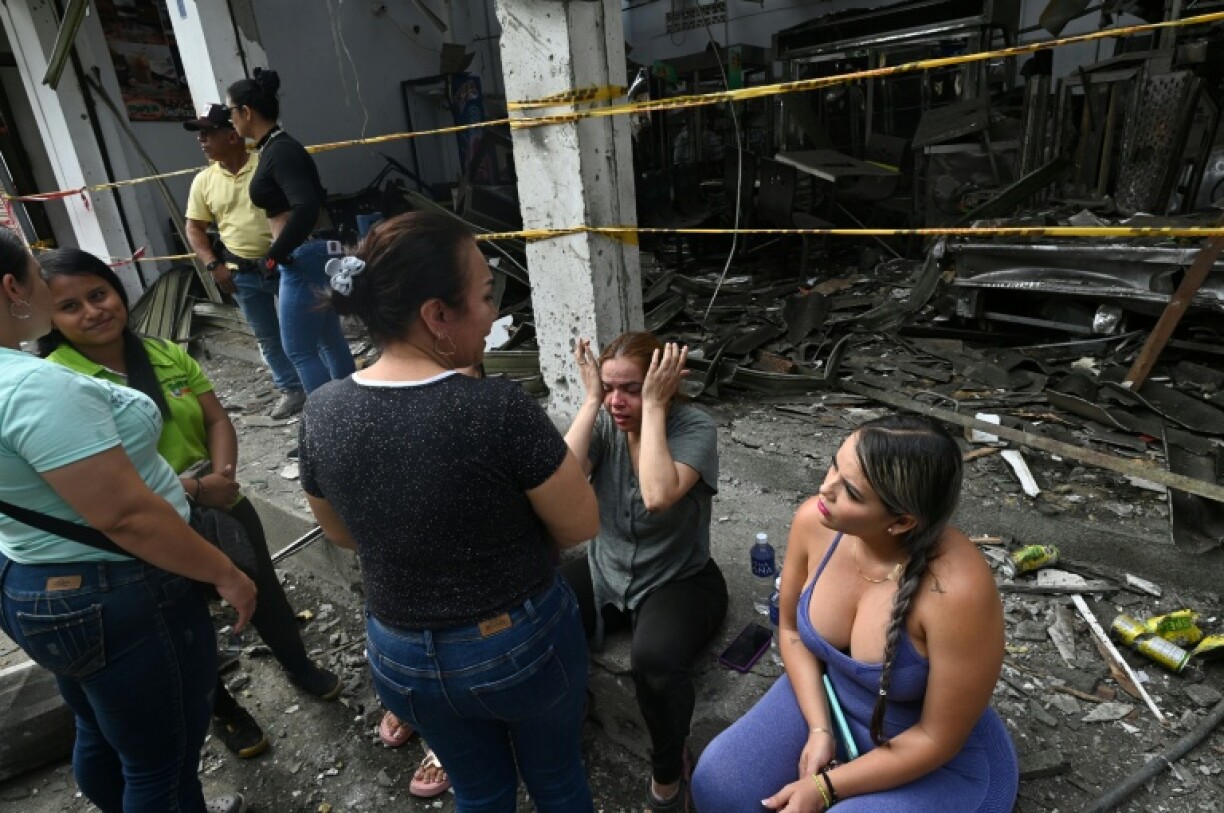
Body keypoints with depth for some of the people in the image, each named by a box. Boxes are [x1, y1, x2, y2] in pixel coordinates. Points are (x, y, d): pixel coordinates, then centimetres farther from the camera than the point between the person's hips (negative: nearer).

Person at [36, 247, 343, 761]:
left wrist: (222, 476, -20)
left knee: (265, 595, 21)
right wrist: (194, 488, -29)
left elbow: (218, 421, -2)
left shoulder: (167, 355, -2)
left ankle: (301, 669, 48)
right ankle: (225, 713, 44)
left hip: (223, 509, 4)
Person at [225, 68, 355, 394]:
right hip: (310, 255, 10)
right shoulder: (275, 148, 12)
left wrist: (274, 256, -19)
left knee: (299, 350, -1)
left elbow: (306, 208, -28)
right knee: (329, 341, 15)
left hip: (302, 259, -10)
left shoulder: (279, 151, -16)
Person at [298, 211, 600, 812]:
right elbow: (581, 526, -16)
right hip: (522, 646, -3)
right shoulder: (498, 408, -29)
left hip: (401, 657, 4)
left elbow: (341, 534, 3)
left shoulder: (322, 412, -13)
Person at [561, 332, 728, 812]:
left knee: (653, 661, -34)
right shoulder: (604, 423, -7)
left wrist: (653, 406, -29)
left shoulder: (694, 428, -18)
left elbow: (657, 497, -36)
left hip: (679, 580, -4)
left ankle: (669, 768, 0)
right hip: (605, 571, 4)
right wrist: (591, 400, -22)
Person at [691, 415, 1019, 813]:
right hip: (825, 698, 4)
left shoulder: (958, 591, -34)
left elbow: (937, 739, -21)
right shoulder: (814, 522, -21)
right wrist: (819, 730, -11)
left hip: (935, 762, -3)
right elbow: (792, 630, -2)